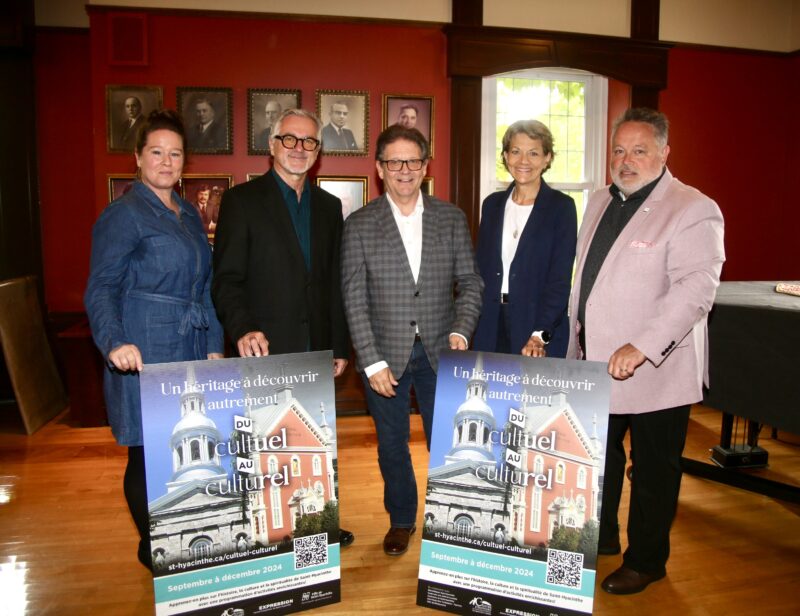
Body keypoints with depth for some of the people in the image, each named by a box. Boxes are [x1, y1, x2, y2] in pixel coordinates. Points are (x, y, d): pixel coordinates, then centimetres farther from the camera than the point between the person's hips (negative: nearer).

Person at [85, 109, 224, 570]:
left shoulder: (190, 214, 15)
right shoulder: (123, 214, -6)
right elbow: (101, 287, -12)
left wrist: (214, 344, 11)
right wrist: (114, 342, -28)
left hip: (192, 348, 7)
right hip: (145, 353, -7)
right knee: (148, 454, 3)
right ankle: (152, 548, 22)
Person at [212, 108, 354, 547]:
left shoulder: (328, 206, 12)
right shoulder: (242, 200, -2)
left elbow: (334, 282, 13)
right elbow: (226, 278, -7)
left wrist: (340, 346, 10)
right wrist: (243, 329, -24)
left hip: (316, 349, 5)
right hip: (266, 349, -4)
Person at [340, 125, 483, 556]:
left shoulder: (452, 218, 2)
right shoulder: (359, 225, -3)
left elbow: (469, 281, 5)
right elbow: (354, 299, -6)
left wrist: (461, 329, -12)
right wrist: (372, 362, -11)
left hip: (440, 351, 1)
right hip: (385, 353, -1)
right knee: (392, 445, 14)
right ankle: (401, 520, 35)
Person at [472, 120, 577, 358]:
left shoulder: (561, 206, -4)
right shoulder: (492, 204, 9)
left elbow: (560, 279, -10)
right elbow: (481, 269, 11)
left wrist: (540, 335, -19)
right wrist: (472, 327, 3)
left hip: (540, 327, -3)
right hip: (490, 327, 4)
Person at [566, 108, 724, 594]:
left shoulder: (693, 210, -13)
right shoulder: (601, 203, 11)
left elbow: (696, 286, -25)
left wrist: (642, 347, -33)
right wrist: (578, 334, 15)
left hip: (655, 372, -7)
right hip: (596, 363, 7)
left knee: (653, 471, 9)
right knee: (598, 457, 20)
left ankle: (645, 562, 29)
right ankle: (600, 537, 42)